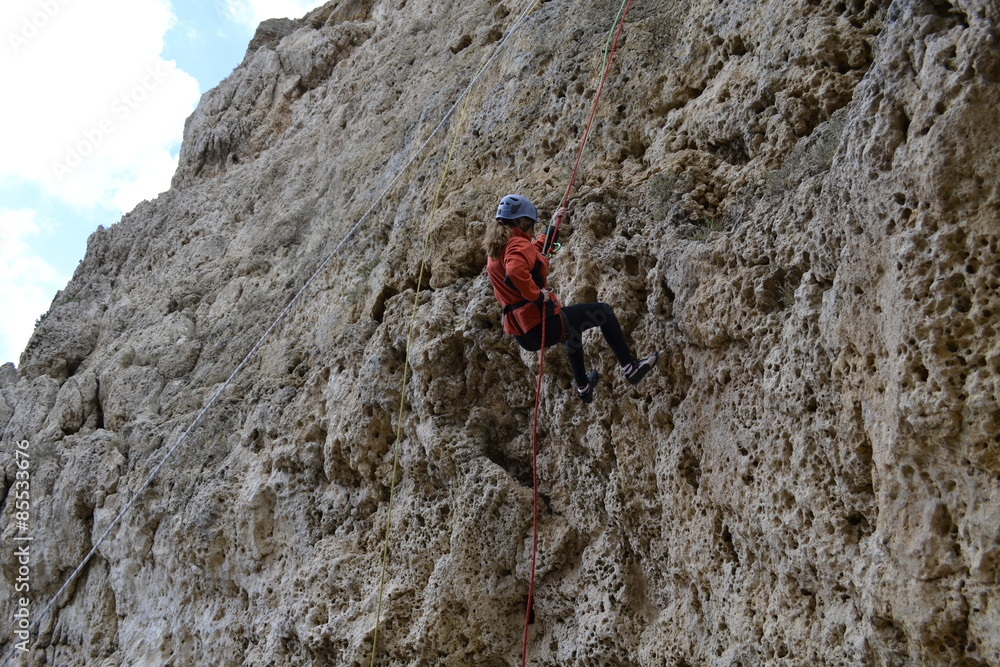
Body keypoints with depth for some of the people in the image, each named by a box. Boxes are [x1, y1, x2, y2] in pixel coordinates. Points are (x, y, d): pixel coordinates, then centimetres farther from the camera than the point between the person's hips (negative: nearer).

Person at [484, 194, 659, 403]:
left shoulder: (495, 250, 12)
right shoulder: (518, 244, -15)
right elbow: (515, 270, -39)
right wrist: (536, 294, -26)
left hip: (521, 334, 10)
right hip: (543, 323, -10)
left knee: (573, 324, 40)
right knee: (603, 312, 10)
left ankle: (583, 387, 52)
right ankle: (630, 367, 15)